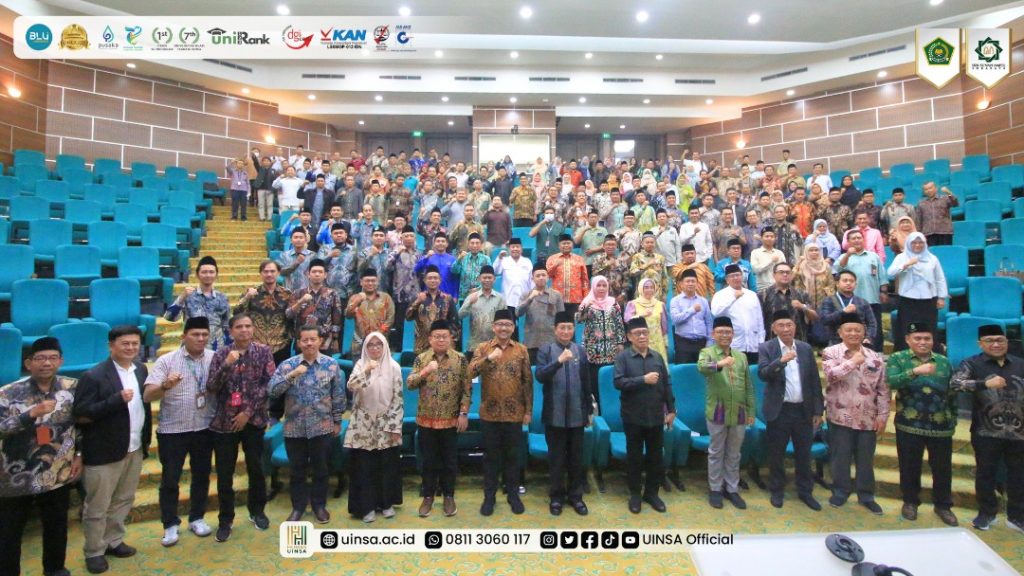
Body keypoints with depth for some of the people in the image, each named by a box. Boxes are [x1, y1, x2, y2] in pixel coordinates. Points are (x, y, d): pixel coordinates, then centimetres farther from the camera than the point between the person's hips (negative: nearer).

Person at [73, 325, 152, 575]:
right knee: (97, 506, 9)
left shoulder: (141, 369, 3)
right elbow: (80, 414, -19)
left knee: (124, 500, 19)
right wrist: (117, 399, -28)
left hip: (134, 449, 6)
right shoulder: (94, 376, -16)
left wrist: (146, 439, 11)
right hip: (104, 452, -6)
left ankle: (113, 541, 36)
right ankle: (94, 552, 25)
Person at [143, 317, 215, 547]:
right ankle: (170, 525, 25)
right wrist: (165, 385, -33)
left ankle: (197, 518, 31)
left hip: (204, 428, 2)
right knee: (170, 479, 8)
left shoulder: (215, 359, -2)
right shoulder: (166, 361, -8)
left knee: (201, 476, 14)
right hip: (172, 430, -2)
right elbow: (147, 396, -15)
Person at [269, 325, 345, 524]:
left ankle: (319, 505, 30)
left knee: (320, 468, 12)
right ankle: (298, 506, 31)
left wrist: (337, 421, 3)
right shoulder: (287, 364, -2)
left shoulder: (332, 364, -3)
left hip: (322, 427, -1)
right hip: (294, 428, 1)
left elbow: (338, 395, 2)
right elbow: (272, 391, -10)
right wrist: (291, 375, -22)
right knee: (297, 470, 14)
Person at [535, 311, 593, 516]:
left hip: (577, 414, 2)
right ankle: (556, 496, 23)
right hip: (555, 414, -2)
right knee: (556, 458, 9)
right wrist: (559, 361, -30)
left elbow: (586, 383, 9)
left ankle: (575, 495, 27)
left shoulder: (580, 350, 5)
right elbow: (540, 376, -17)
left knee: (576, 457, 12)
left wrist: (590, 410, 10)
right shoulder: (546, 350, -3)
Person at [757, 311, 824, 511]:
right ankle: (777, 491, 24)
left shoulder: (806, 348, 5)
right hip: (779, 410, -3)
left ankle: (805, 491, 29)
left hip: (803, 410, 3)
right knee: (776, 454, 8)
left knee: (804, 454, 13)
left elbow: (815, 381, 7)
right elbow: (762, 374, -18)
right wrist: (781, 361, -33)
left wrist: (818, 410, 5)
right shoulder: (766, 348, -5)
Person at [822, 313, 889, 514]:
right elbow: (832, 374, -22)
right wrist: (853, 362, -16)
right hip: (841, 416, -2)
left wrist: (882, 415, -1)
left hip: (868, 418, 3)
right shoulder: (831, 352, -4)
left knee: (866, 458, 13)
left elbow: (883, 389, 4)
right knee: (840, 457, 8)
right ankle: (840, 491, 25)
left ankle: (866, 495, 29)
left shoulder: (875, 357, 4)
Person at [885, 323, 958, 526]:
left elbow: (952, 393, 13)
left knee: (943, 467, 12)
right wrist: (915, 371, -35)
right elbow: (891, 382, -23)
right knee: (910, 466, 10)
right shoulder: (897, 359, -4)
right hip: (909, 425, -3)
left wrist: (953, 419, 12)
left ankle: (943, 505, 31)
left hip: (941, 426, 3)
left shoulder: (944, 362, 7)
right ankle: (910, 502, 28)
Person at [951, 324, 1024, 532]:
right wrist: (985, 383, -31)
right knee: (986, 474, 9)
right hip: (987, 432, -3)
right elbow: (955, 382, -20)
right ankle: (986, 513, 26)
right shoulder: (972, 364, -4)